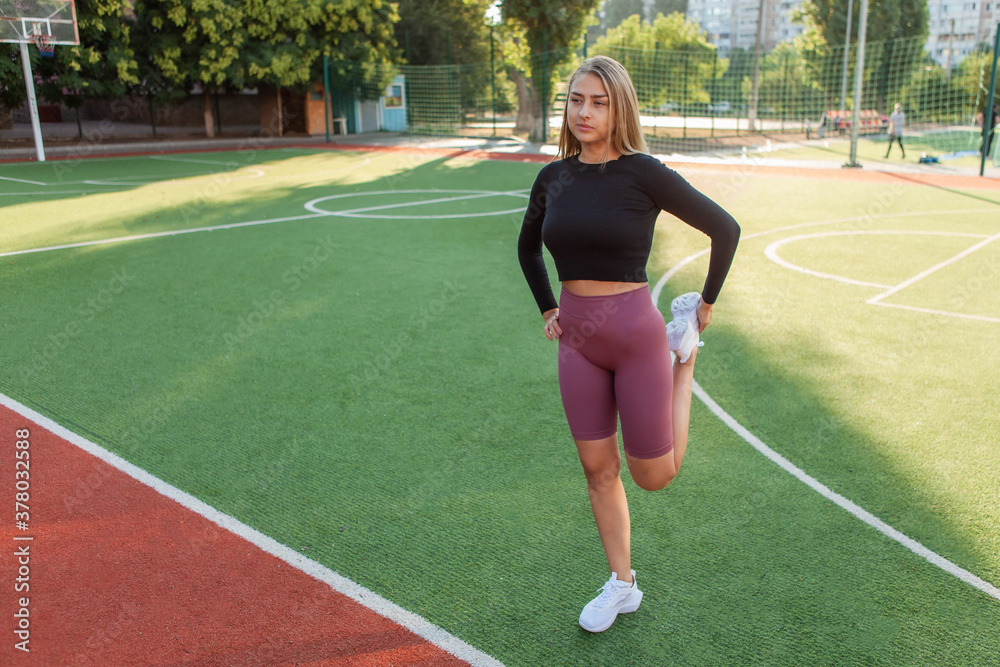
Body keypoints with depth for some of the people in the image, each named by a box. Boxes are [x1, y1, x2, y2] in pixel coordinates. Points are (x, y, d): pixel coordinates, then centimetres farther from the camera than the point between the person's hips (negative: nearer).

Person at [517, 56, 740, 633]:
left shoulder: (644, 173, -13)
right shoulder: (553, 178, 2)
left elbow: (725, 229, -4)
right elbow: (528, 245, 21)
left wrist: (708, 302, 4)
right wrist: (548, 308, 15)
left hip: (636, 334, -4)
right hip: (577, 340, 4)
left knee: (654, 476, 9)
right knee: (599, 469, 11)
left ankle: (685, 355, 30)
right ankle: (622, 585, 30)